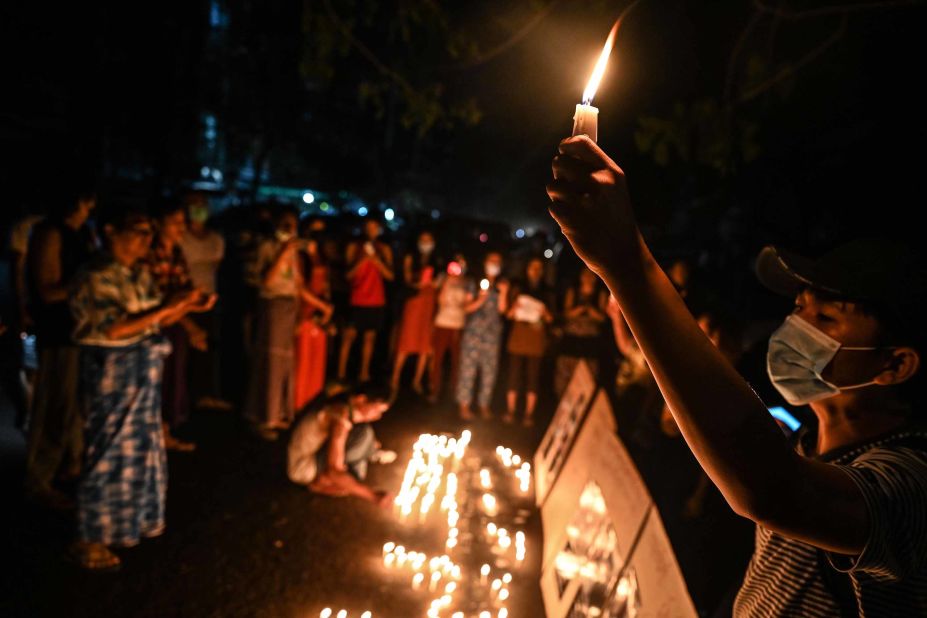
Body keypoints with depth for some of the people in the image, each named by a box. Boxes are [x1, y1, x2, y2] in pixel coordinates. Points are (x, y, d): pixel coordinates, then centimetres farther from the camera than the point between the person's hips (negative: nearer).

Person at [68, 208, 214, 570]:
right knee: (109, 452, 0)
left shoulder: (142, 274, 8)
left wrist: (187, 307, -7)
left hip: (144, 372, 8)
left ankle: (133, 520, 35)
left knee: (141, 446, 17)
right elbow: (114, 328, -25)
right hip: (111, 373, -8)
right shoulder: (96, 277, -17)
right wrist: (167, 307, -26)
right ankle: (89, 540, 15)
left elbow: (157, 320, 10)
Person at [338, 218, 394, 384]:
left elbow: (390, 275, 2)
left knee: (370, 337, 3)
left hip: (376, 301, 2)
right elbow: (348, 274, -1)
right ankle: (341, 373, -2)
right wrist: (361, 261, -17)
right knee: (349, 335, -7)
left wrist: (376, 261, -13)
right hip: (357, 300, -2)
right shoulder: (354, 247, 5)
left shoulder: (384, 249, 9)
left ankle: (364, 373, 9)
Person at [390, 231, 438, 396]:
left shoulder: (436, 263, 14)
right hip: (414, 302, -2)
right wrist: (416, 285, -18)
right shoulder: (410, 259, 8)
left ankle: (417, 381, 9)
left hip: (430, 303, 3)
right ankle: (395, 379, -1)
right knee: (406, 342, -6)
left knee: (426, 344, 0)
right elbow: (407, 280, 1)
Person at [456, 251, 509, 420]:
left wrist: (503, 293, -10)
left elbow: (502, 309, 3)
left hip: (493, 333, 3)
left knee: (490, 370, 1)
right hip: (474, 331, -2)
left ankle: (484, 405, 9)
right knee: (468, 367, -6)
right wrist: (480, 299, -11)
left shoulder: (501, 285, 13)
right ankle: (464, 404, 0)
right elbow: (467, 308, 5)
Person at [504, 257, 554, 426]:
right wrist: (515, 308, -12)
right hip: (518, 337, 0)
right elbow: (509, 314, 9)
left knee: (533, 376, -2)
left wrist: (544, 312, -12)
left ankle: (529, 414, 3)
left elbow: (550, 318, 9)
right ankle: (510, 411, 6)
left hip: (536, 339, 0)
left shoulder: (545, 293, 12)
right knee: (514, 374, -1)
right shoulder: (519, 289, 11)